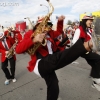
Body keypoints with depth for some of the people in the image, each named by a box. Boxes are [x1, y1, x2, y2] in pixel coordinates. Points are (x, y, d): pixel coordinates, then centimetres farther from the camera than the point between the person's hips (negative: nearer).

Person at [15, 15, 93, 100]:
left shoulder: (48, 35, 16)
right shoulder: (30, 35, -3)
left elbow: (59, 31, 33)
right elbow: (18, 49, -16)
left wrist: (60, 21, 15)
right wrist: (34, 40, -29)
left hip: (48, 65, 8)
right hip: (39, 65, -8)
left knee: (54, 88, 15)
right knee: (58, 58, -38)